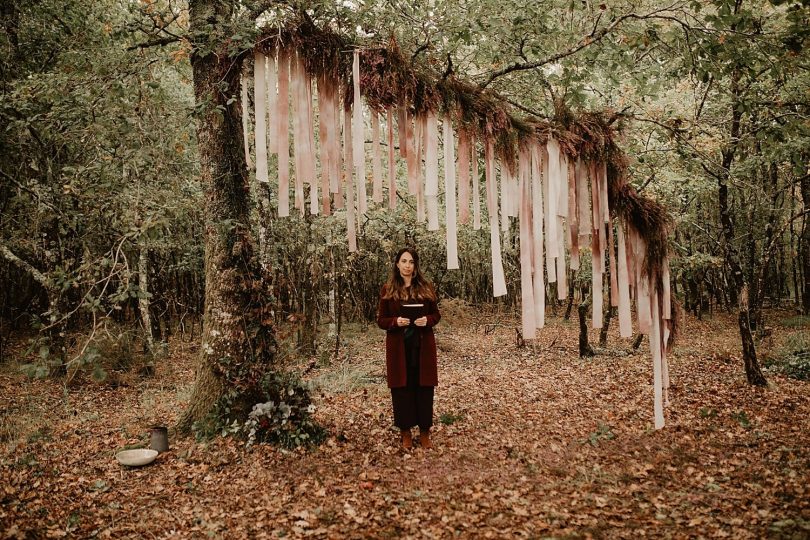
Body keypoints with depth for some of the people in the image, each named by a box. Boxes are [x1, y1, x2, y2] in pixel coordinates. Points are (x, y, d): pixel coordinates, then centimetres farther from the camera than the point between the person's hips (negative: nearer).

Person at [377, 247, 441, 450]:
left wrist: (427, 320, -13)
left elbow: (436, 314, 8)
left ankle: (425, 431, 17)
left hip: (423, 346, 1)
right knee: (402, 389, 4)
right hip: (399, 347, -1)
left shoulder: (426, 288, 3)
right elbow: (381, 320, 3)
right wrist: (396, 321, -17)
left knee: (424, 388, 5)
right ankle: (405, 432, 17)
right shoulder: (388, 290, 0)